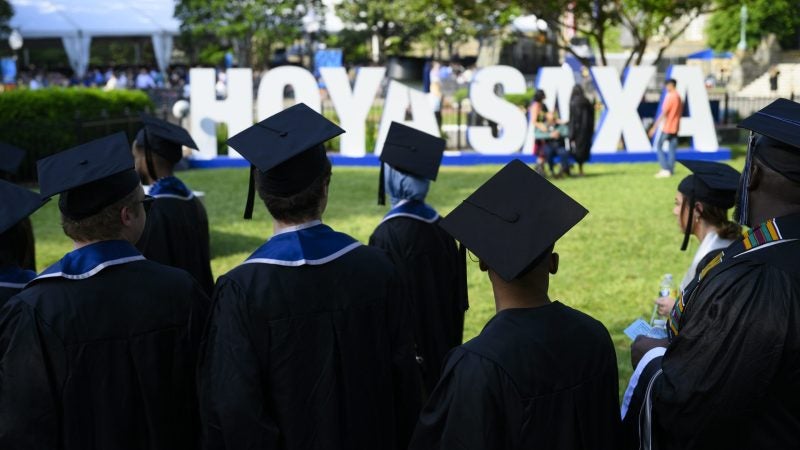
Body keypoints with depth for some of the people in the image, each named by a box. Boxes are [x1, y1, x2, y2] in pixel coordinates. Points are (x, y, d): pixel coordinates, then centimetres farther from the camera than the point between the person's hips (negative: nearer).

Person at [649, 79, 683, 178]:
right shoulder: (678, 97, 11)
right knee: (672, 149, 8)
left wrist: (654, 127, -17)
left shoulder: (670, 96, -15)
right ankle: (670, 170, 9)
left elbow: (663, 113, -19)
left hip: (666, 127, -8)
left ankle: (665, 169, -7)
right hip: (675, 128, 8)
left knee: (659, 146, 1)